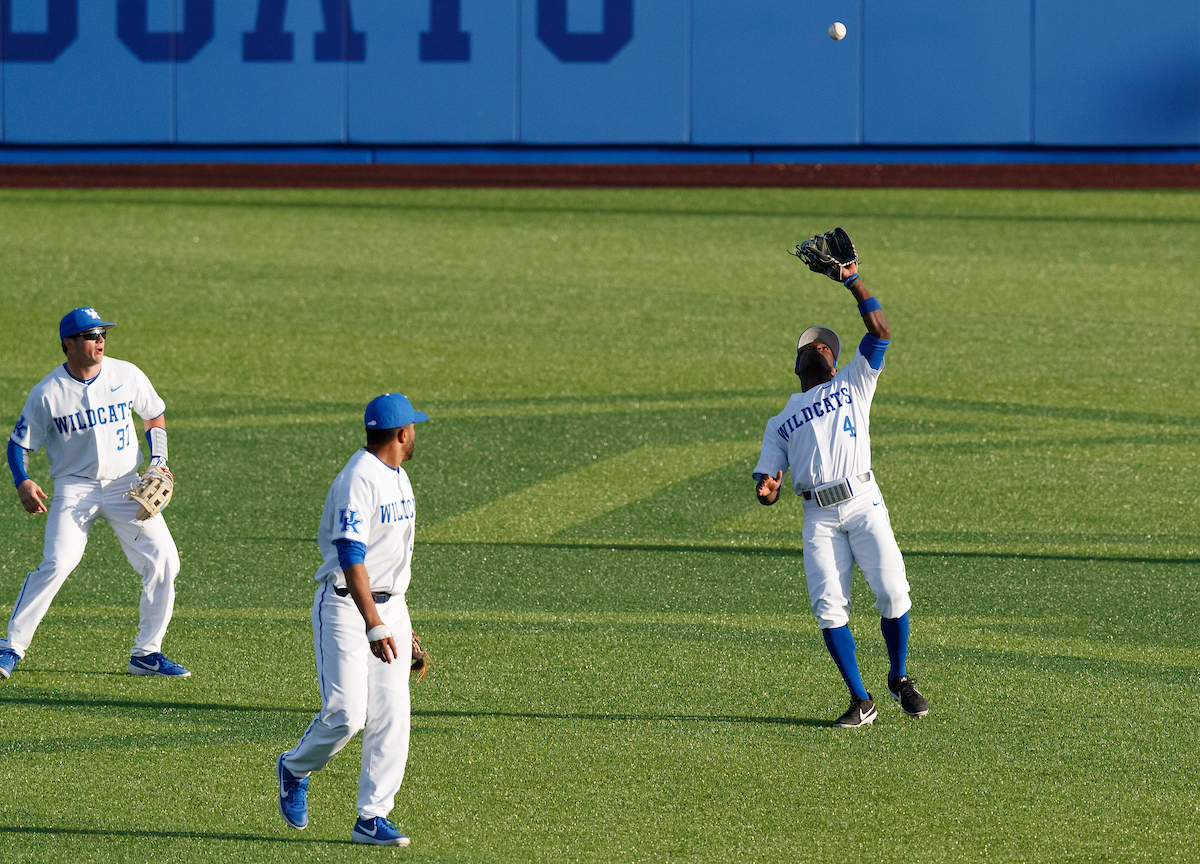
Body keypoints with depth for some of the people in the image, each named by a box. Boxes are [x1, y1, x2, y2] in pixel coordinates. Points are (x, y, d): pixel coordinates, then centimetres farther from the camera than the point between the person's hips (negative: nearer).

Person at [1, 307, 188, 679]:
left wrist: (158, 461, -1)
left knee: (163, 561, -7)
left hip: (127, 485, 3)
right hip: (74, 488, -3)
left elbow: (154, 417, 14)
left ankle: (147, 653, 7)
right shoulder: (47, 393, -8)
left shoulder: (127, 375, -1)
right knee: (57, 563, -21)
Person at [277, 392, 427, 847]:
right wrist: (374, 626, -36)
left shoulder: (397, 477, 13)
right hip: (345, 606, -8)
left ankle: (371, 818, 1)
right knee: (345, 713, -14)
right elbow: (351, 557, -27)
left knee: (390, 716, -2)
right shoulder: (358, 480, -18)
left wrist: (400, 620, 25)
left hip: (389, 605, 8)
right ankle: (295, 768, 16)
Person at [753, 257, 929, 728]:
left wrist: (853, 281, 7)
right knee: (828, 608, -12)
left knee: (892, 592, -17)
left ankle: (899, 678, 5)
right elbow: (767, 471, 14)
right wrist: (766, 489, -10)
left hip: (863, 502, -2)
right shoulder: (780, 421, 26)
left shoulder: (852, 384, 22)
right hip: (818, 516, 2)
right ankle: (860, 702, -3)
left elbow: (880, 332, 10)